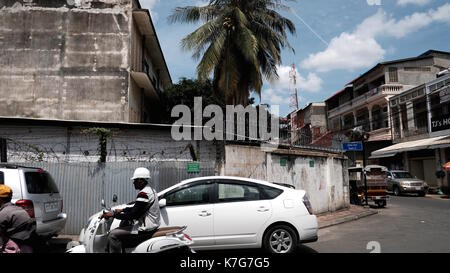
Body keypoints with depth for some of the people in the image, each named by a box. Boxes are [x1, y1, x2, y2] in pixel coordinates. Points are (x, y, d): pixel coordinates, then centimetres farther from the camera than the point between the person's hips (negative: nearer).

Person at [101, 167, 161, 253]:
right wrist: (122, 210, 15)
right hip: (151, 224, 11)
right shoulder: (149, 190, 12)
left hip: (146, 229, -11)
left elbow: (133, 214, -22)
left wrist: (113, 214, -16)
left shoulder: (144, 193, -19)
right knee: (124, 222, 28)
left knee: (113, 235, -13)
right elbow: (136, 209, 23)